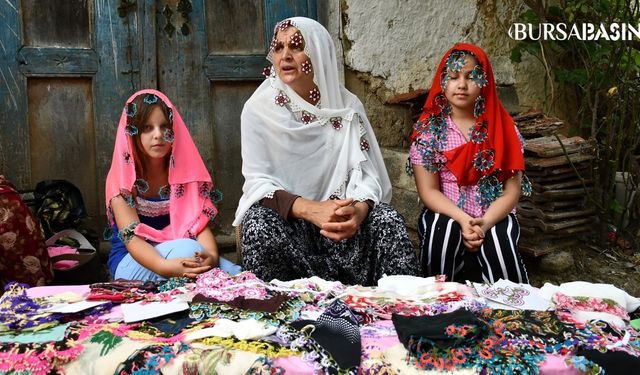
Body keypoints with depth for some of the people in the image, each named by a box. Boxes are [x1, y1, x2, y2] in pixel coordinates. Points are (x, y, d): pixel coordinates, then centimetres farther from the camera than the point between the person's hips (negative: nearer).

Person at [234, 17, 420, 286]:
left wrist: (359, 210, -30)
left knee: (388, 222, -26)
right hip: (285, 215, -1)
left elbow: (365, 172, -5)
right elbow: (258, 181, -12)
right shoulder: (259, 108, -6)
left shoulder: (347, 106, 0)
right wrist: (309, 209, -30)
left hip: (338, 215, 2)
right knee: (260, 227, -34)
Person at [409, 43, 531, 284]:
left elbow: (512, 191, -4)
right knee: (444, 229, -33)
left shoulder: (502, 127, 1)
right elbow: (428, 190, -6)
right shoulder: (429, 128, -1)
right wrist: (463, 220, -22)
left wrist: (485, 223, -21)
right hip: (447, 215, 0)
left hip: (493, 217, 1)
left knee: (499, 239, -31)